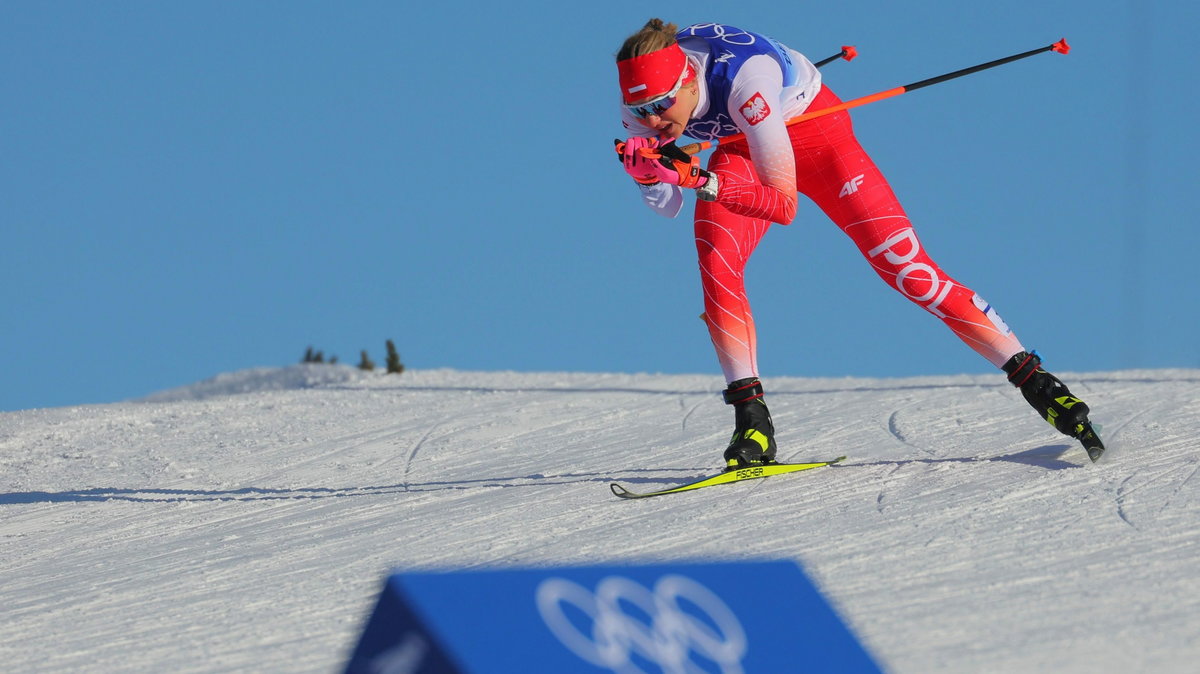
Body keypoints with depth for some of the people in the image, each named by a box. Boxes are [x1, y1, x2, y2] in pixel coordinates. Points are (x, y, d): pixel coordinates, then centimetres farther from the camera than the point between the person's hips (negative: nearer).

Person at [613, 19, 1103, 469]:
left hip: (813, 132, -5)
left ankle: (1034, 380, -4)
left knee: (905, 268, -11)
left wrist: (707, 185, -52)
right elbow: (668, 207, -12)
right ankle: (752, 421, -16)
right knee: (714, 262, -23)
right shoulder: (641, 96, -23)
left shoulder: (742, 76, -41)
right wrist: (648, 174, -33)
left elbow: (784, 205, -39)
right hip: (741, 149, 5)